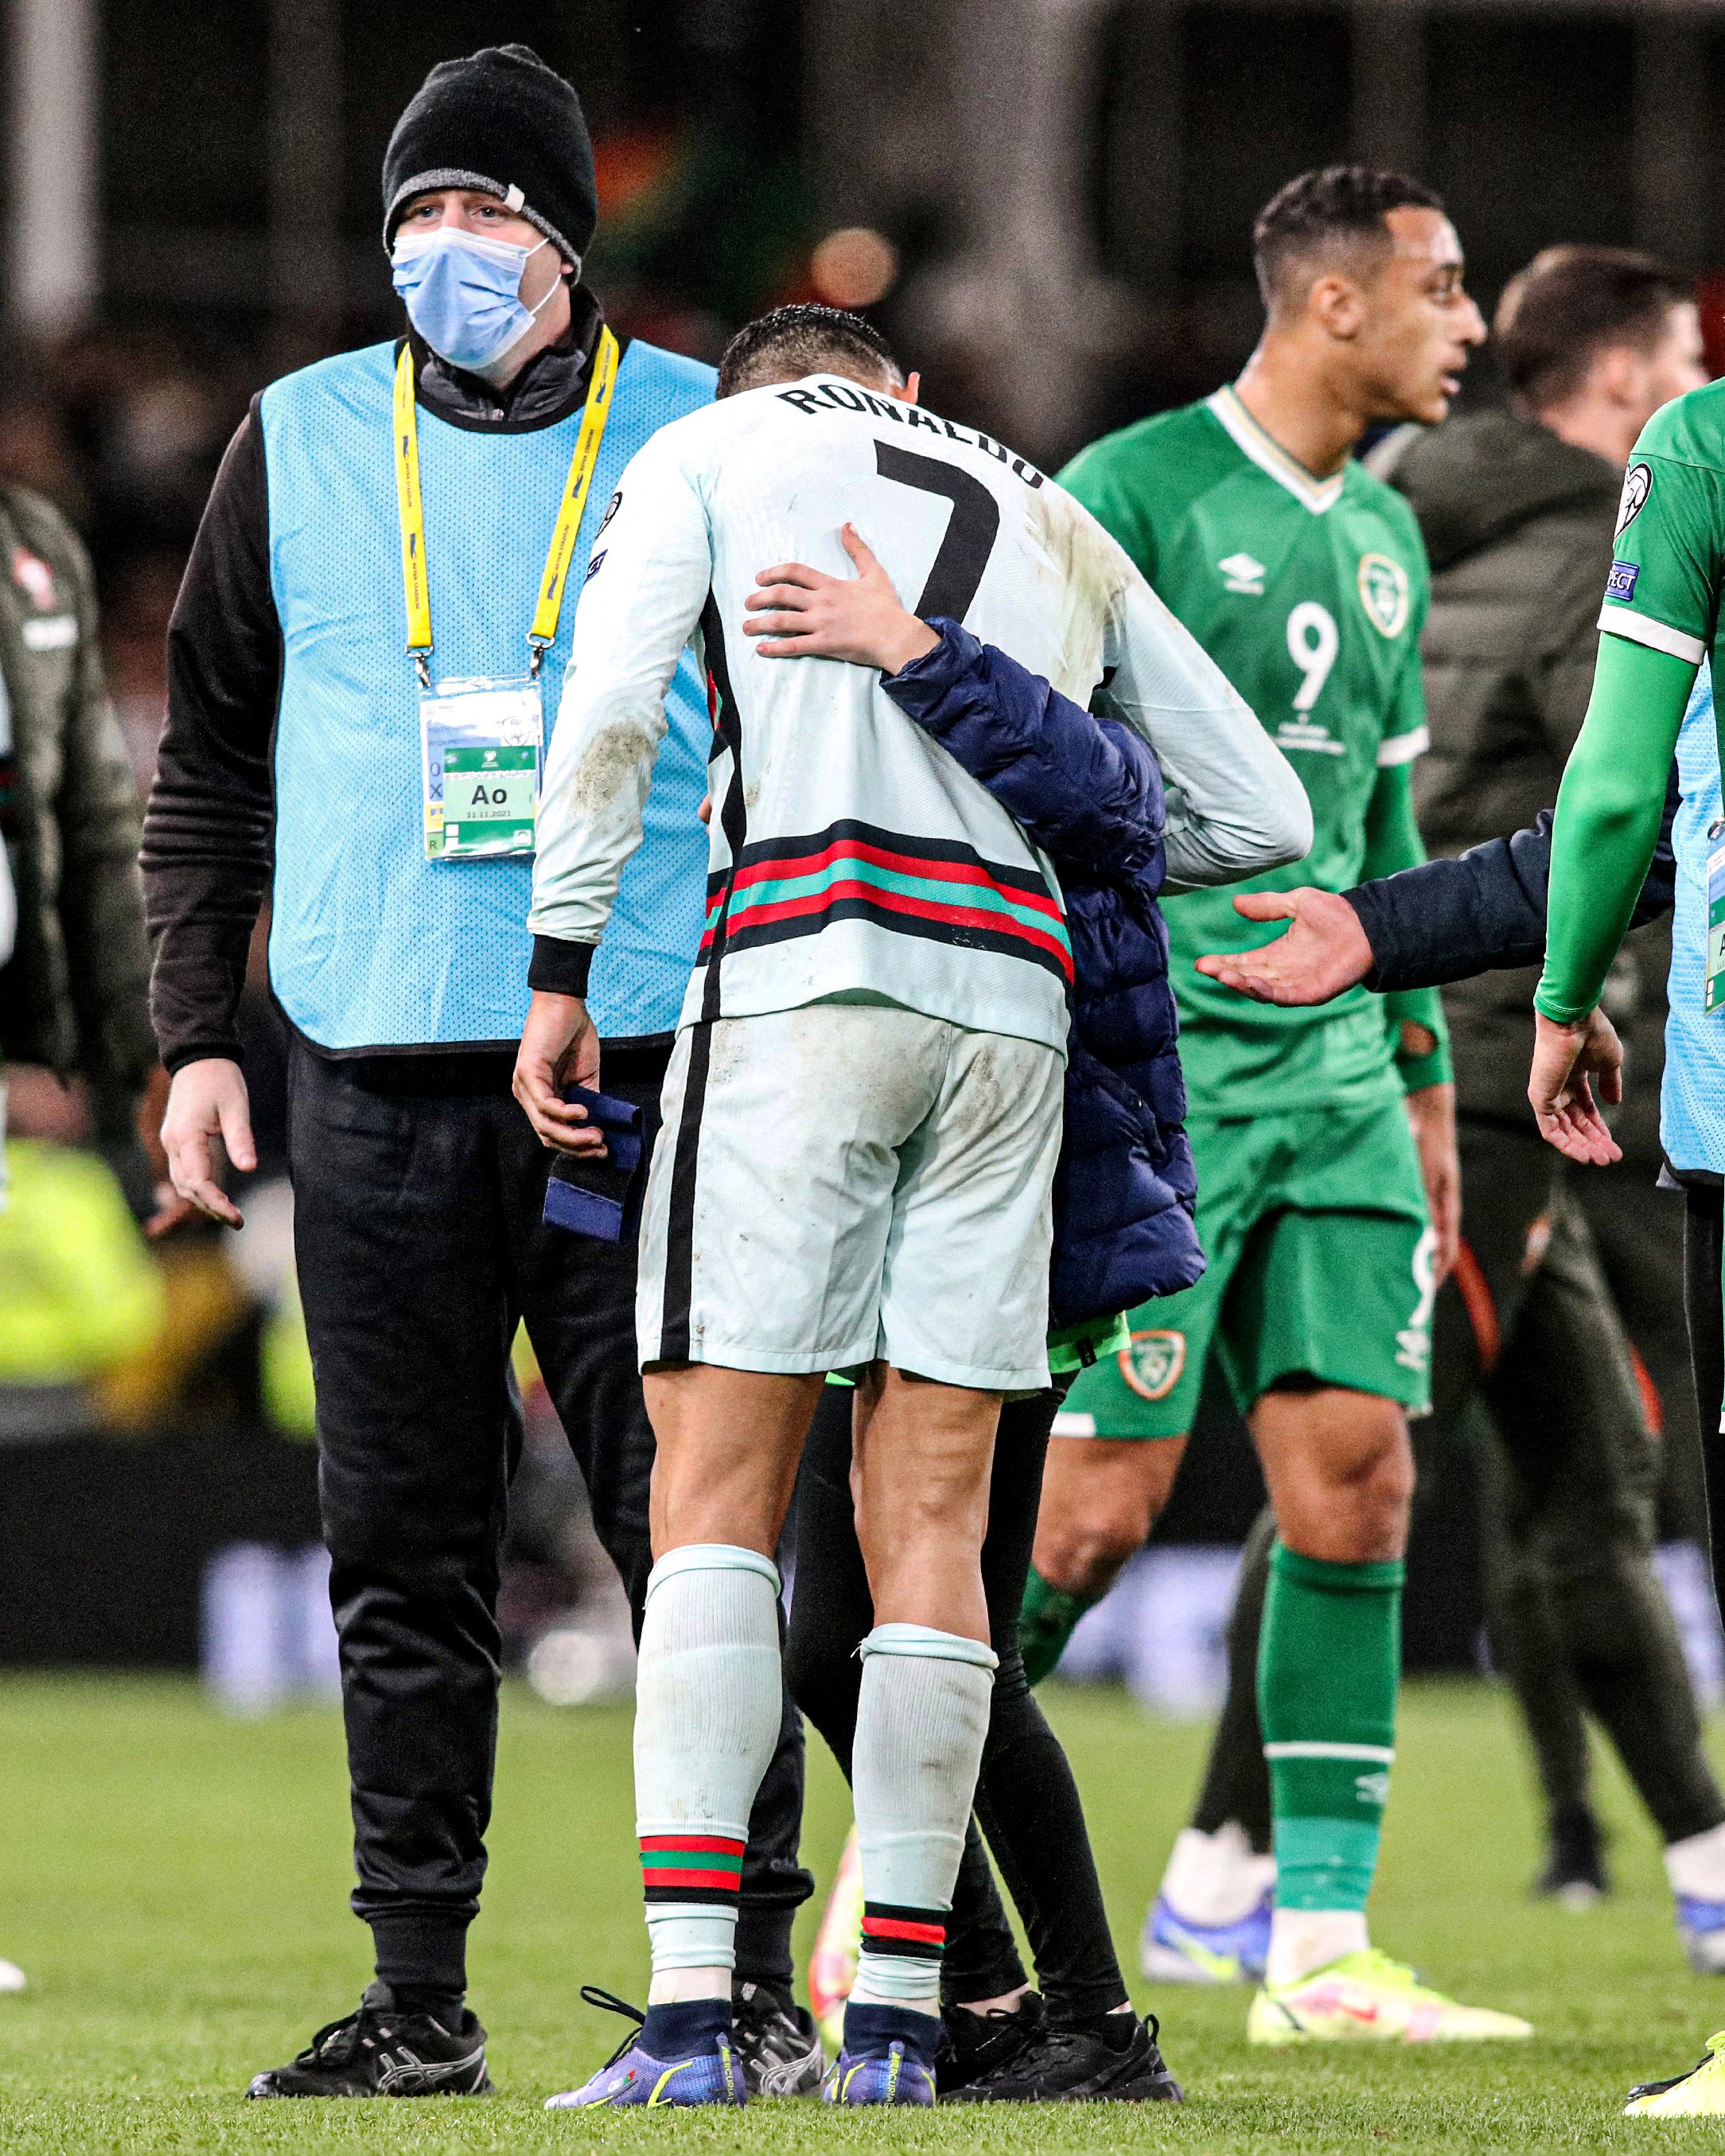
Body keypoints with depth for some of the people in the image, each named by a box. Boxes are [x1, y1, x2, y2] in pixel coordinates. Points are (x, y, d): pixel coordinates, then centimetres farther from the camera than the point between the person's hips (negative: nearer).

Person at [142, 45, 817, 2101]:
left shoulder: (700, 437, 4)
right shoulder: (301, 443, 9)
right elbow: (209, 758, 14)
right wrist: (197, 1037, 7)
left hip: (646, 1068, -2)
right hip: (376, 1069, 2)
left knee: (692, 1532, -4)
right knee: (404, 1554, 4)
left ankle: (748, 1980, 0)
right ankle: (419, 1995, 9)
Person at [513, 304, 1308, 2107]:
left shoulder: (706, 451, 15)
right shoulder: (1058, 524, 26)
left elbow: (611, 709, -1)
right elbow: (1261, 818, 27)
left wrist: (560, 974, 2)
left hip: (799, 972, -4)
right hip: (1011, 997, 4)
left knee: (714, 1495, -5)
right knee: (928, 1515, 6)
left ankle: (691, 2008, -16)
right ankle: (895, 2023, 3)